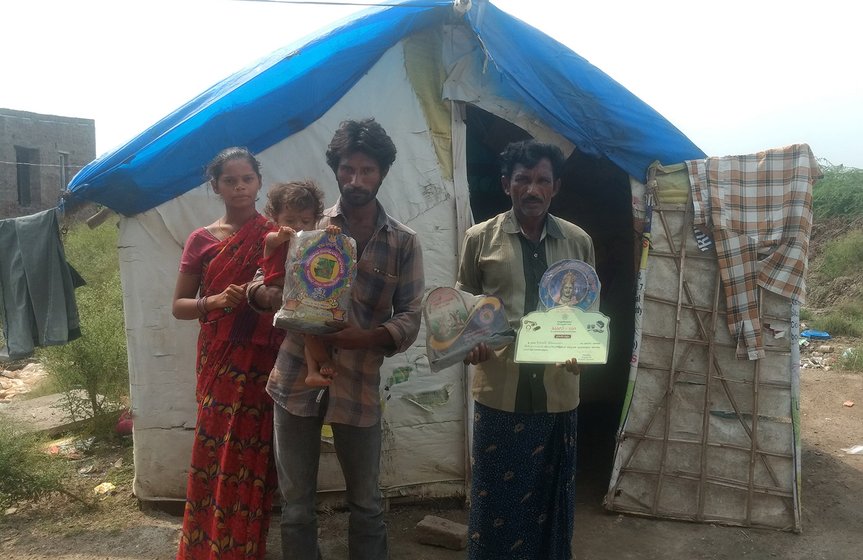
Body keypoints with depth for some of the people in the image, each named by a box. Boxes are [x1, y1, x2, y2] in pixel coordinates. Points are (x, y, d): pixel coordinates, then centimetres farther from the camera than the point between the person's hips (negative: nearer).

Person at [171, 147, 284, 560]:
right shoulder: (201, 240, 4)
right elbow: (178, 305, 6)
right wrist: (214, 302, -13)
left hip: (266, 360, 0)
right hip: (220, 363, 0)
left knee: (256, 456, 4)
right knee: (217, 452, 2)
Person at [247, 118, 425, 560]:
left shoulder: (404, 243, 1)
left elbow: (410, 318, -5)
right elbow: (261, 283, 4)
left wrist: (365, 337, -24)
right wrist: (265, 294, -21)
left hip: (358, 384, 0)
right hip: (296, 379, 1)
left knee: (366, 503, 14)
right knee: (296, 504, 13)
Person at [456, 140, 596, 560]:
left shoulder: (579, 242, 6)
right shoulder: (480, 238, 1)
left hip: (558, 390, 2)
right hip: (499, 388, -1)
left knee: (551, 495, 14)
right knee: (496, 496, 7)